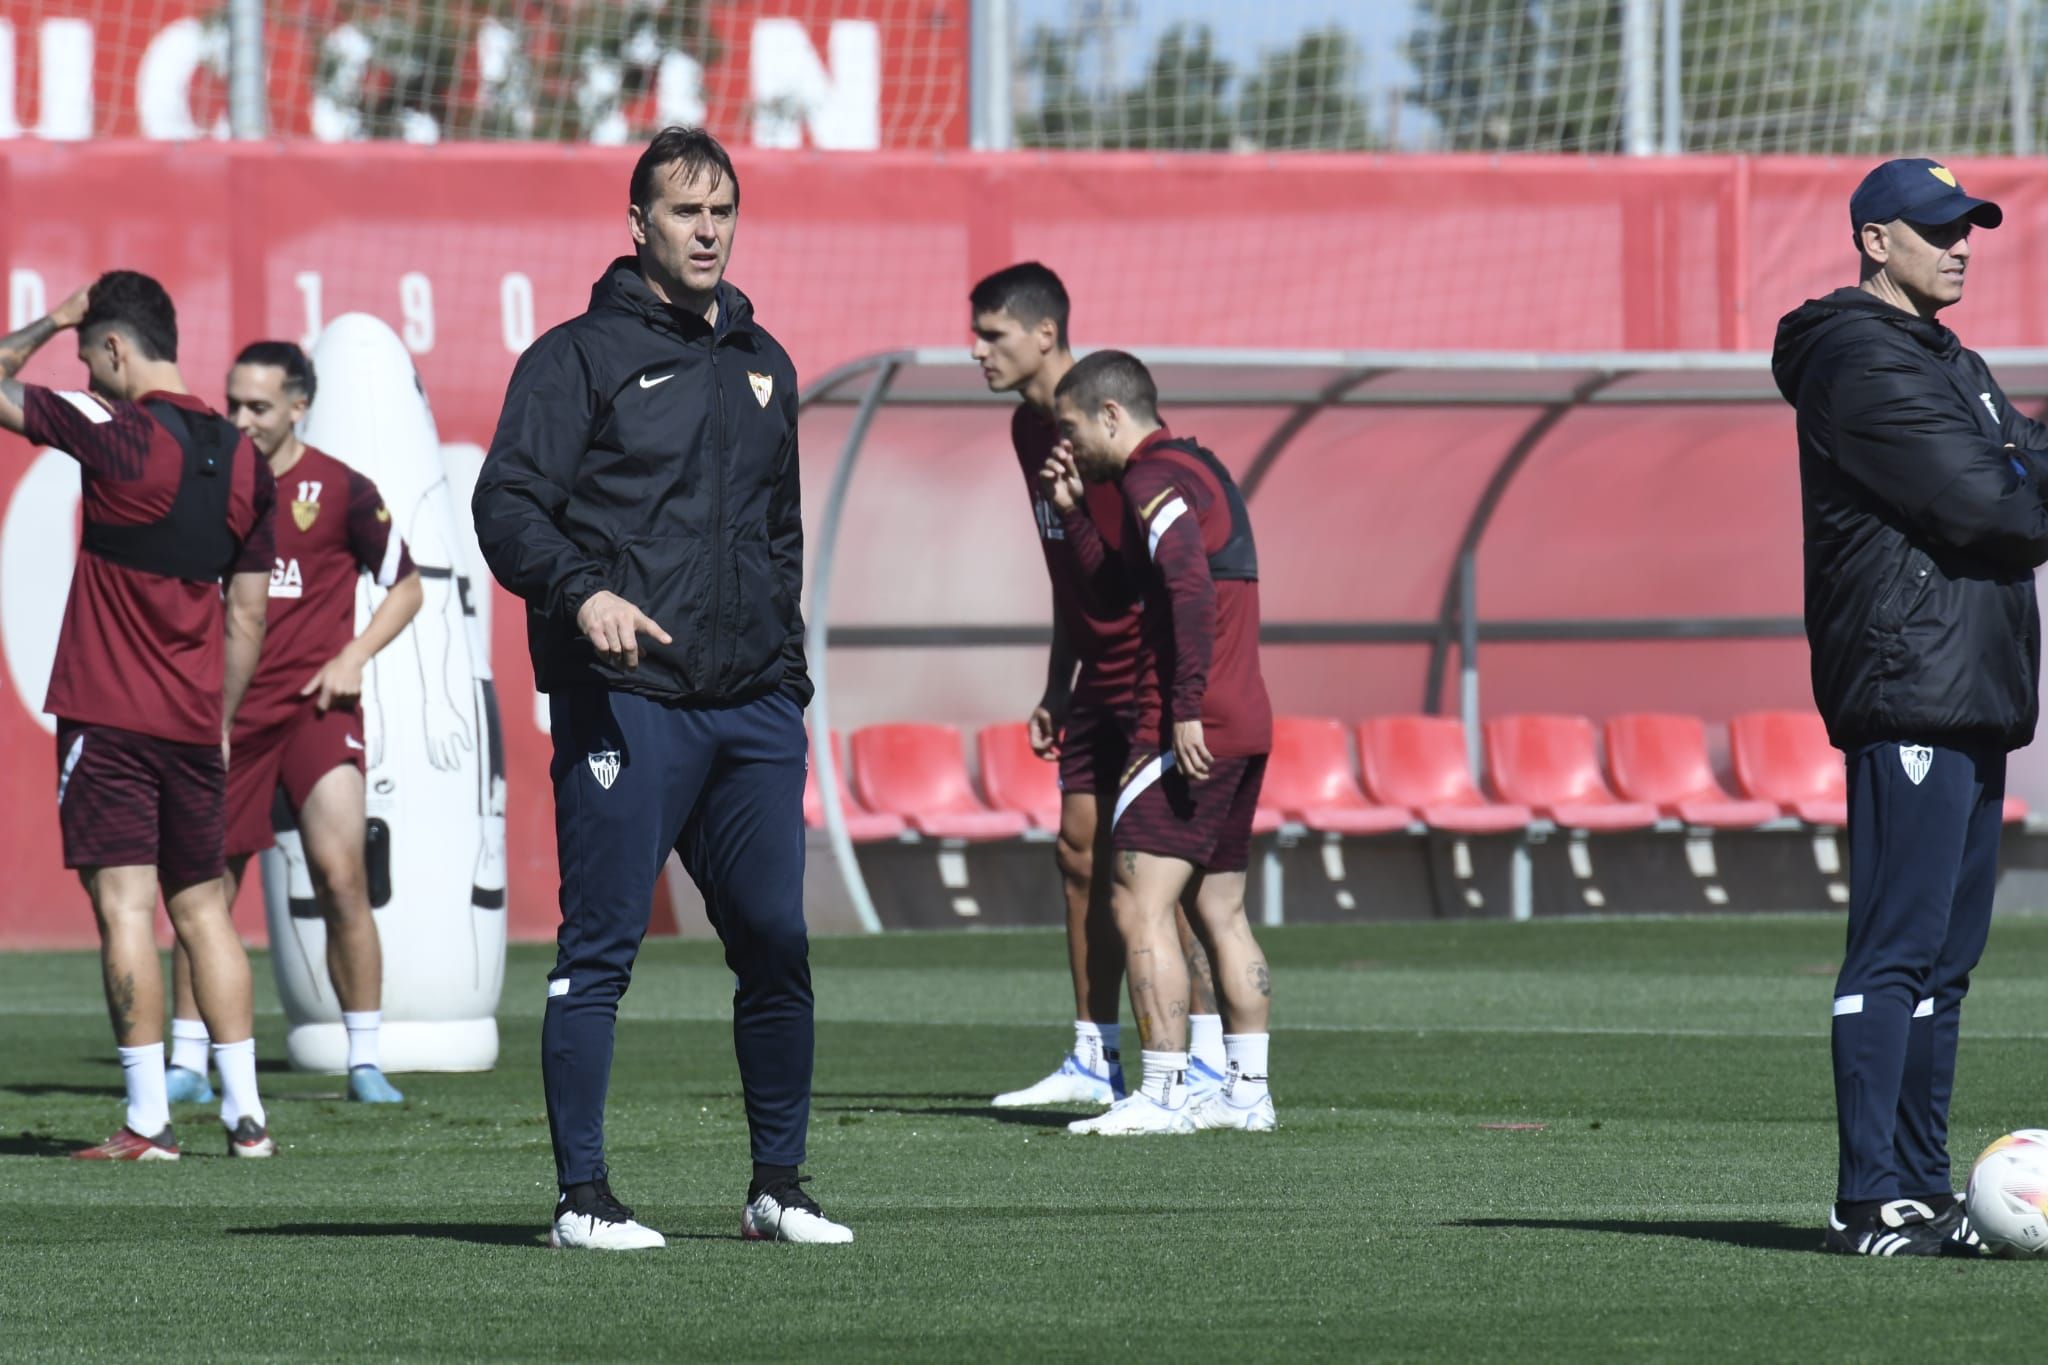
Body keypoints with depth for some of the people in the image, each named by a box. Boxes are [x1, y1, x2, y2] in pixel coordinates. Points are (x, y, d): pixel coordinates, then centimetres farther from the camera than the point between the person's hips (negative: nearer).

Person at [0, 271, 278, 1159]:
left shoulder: (119, 433, -11)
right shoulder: (241, 459, 8)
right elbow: (248, 614, 13)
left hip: (108, 717, -6)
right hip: (194, 722, 6)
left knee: (125, 905, -7)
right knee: (202, 905, 13)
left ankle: (148, 1122, -11)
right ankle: (245, 1113, 11)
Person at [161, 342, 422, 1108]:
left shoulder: (339, 490, -1)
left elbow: (405, 587, 7)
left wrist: (353, 656, -6)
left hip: (314, 706, -3)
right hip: (225, 712, 3)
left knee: (341, 875, -13)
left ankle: (365, 1062, -4)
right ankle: (187, 1064, 12)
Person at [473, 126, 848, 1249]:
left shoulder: (761, 364, 19)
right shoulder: (580, 356, 0)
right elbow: (507, 504, -8)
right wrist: (583, 592, -24)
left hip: (753, 709, 6)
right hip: (625, 704, -6)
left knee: (775, 944, 5)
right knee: (600, 950, -4)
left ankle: (778, 1186, 15)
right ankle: (583, 1197, -1)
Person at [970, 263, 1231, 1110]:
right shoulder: (1030, 428, 11)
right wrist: (1057, 687, 21)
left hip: (1152, 671, -9)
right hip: (1098, 677, 9)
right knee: (1081, 850, 9)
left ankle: (1208, 1062, -6)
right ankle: (1094, 1060, 14)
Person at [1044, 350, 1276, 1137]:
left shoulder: (1155, 479, -10)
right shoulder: (1199, 469, 20)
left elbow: (1190, 587, -24)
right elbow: (1120, 586, 25)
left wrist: (1186, 708, -26)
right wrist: (1072, 509, 18)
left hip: (1192, 731, -10)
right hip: (1245, 725, 10)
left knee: (1139, 908, -9)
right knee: (1220, 912, 14)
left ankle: (1164, 1094, -12)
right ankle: (1247, 1092, 15)